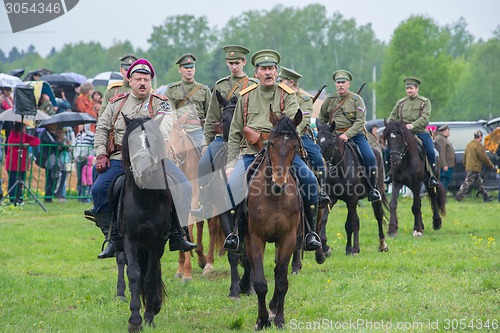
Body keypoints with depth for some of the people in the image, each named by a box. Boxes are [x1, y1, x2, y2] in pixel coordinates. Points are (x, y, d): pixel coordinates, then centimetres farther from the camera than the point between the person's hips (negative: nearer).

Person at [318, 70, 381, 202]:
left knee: (370, 157, -20)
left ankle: (373, 189, -5)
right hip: (335, 135, 2)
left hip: (355, 134, -2)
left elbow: (360, 122, -8)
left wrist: (347, 135, -20)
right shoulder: (329, 99, 12)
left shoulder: (356, 99, 1)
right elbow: (322, 119, 25)